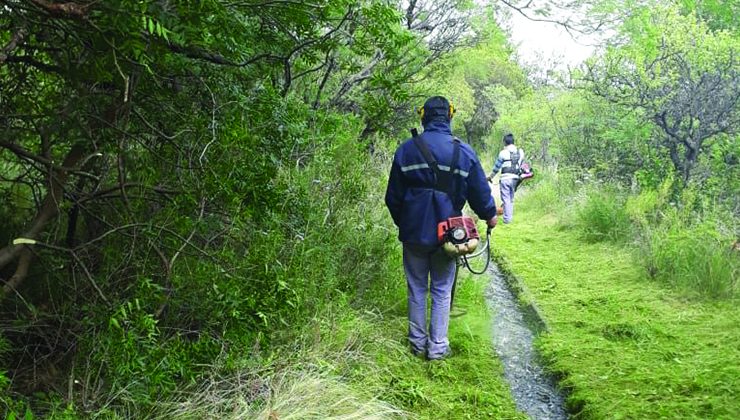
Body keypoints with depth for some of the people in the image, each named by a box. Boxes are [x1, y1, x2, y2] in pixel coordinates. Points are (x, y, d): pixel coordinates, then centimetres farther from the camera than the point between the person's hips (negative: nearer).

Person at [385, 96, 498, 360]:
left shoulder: (406, 149, -3)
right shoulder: (463, 152, -5)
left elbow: (392, 197, 4)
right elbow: (480, 191, 3)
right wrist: (489, 215, 23)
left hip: (413, 233, 1)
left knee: (417, 289, 13)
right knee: (442, 291, 11)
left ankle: (418, 342, 22)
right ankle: (438, 346, 15)